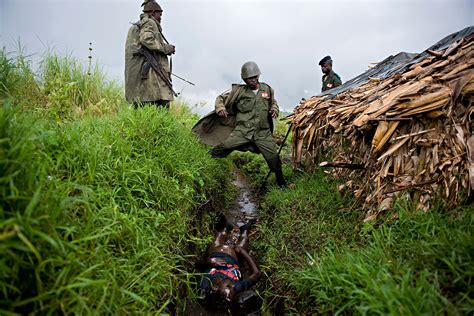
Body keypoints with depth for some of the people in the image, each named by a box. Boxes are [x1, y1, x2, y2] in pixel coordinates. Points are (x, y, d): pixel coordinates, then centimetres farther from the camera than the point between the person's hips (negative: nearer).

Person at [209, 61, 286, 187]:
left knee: (273, 157, 2)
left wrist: (274, 110, 5)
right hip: (243, 130, -1)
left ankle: (280, 179, 27)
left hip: (263, 132, 2)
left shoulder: (267, 89, 7)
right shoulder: (239, 91, -1)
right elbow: (221, 98, 8)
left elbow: (273, 102, 26)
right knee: (224, 147, -15)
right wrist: (220, 109, -11)